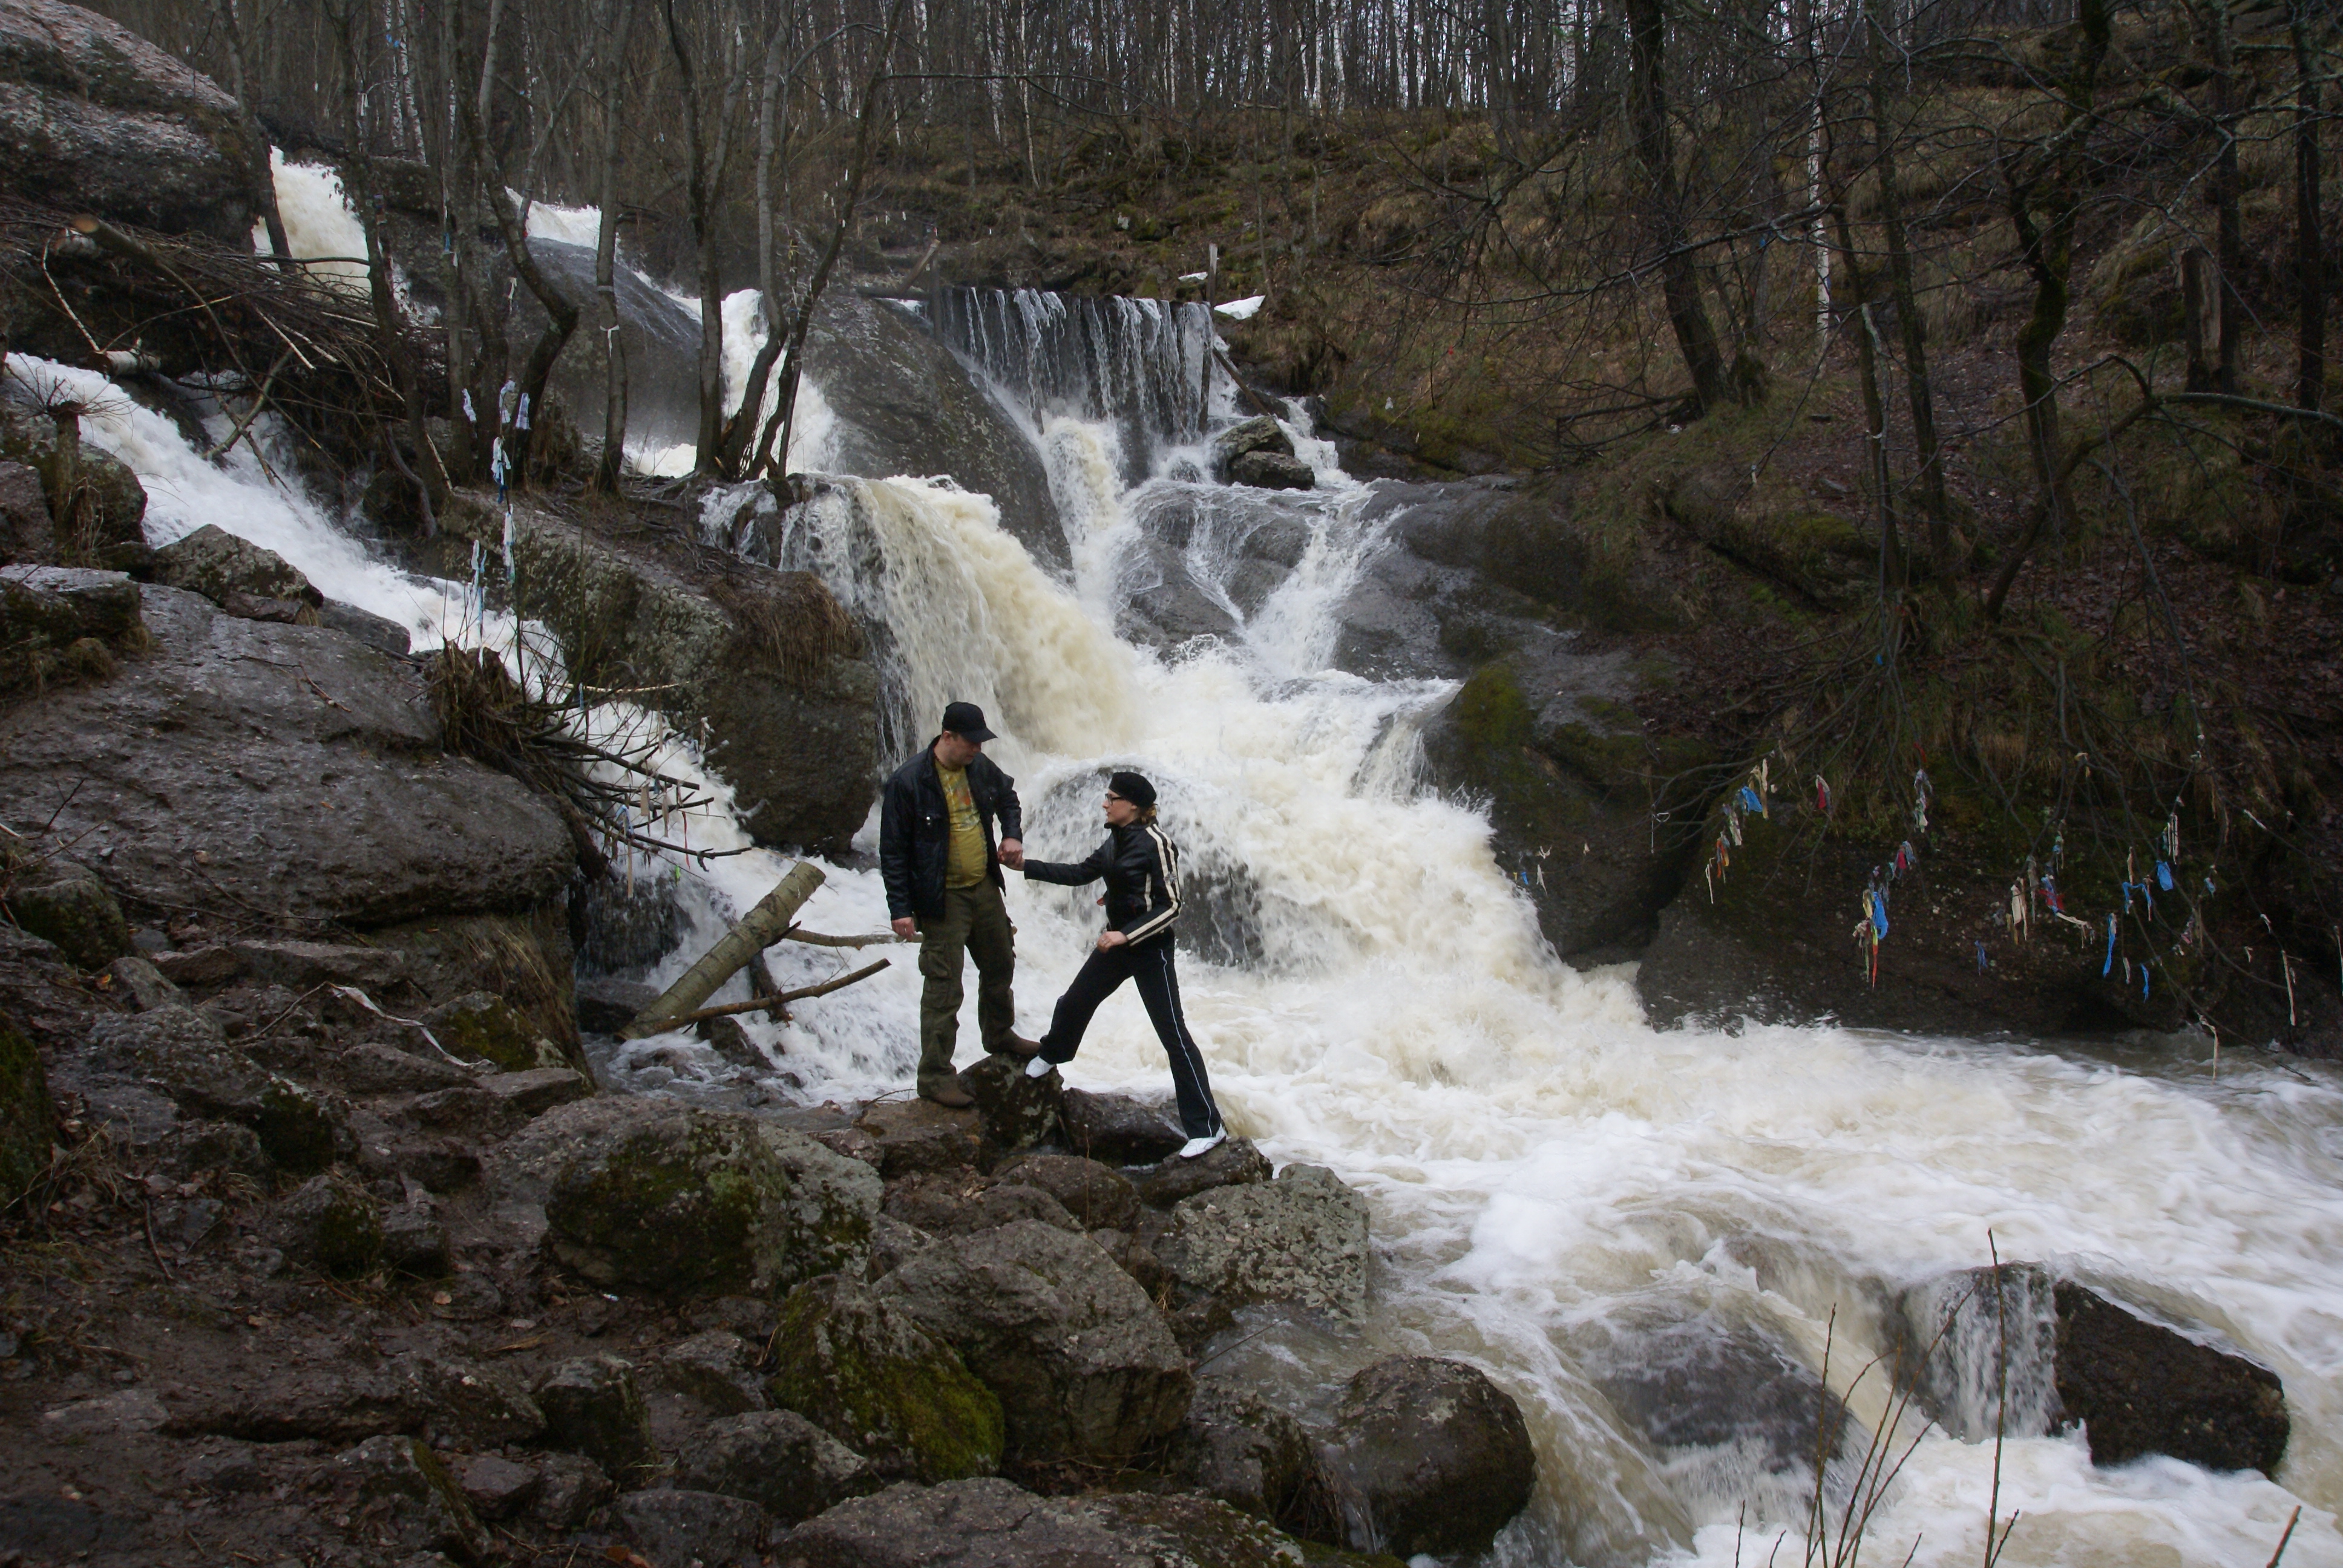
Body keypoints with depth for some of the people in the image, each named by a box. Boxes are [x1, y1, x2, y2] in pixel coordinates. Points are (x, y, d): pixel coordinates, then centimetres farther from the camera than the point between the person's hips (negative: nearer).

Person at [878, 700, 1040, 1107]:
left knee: (1000, 966, 23)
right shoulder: (909, 782, -20)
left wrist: (1013, 835, 4)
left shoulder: (979, 767, 0)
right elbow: (893, 850, -15)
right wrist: (900, 909, -17)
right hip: (942, 900, -7)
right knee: (943, 990, -4)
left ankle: (1000, 1034, 48)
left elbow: (1007, 797, 22)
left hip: (985, 889, 7)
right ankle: (935, 1077, 5)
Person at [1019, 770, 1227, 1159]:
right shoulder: (1116, 841, 6)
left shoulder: (1154, 843, -19)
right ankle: (1051, 1054, 54)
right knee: (1074, 1003, 22)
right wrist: (1027, 866, 13)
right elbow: (1081, 874, 16)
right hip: (1117, 942, 8)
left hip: (1150, 948, -8)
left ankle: (1207, 1126, -4)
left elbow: (1171, 906, -19)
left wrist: (1127, 935, -24)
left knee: (1174, 1035, -8)